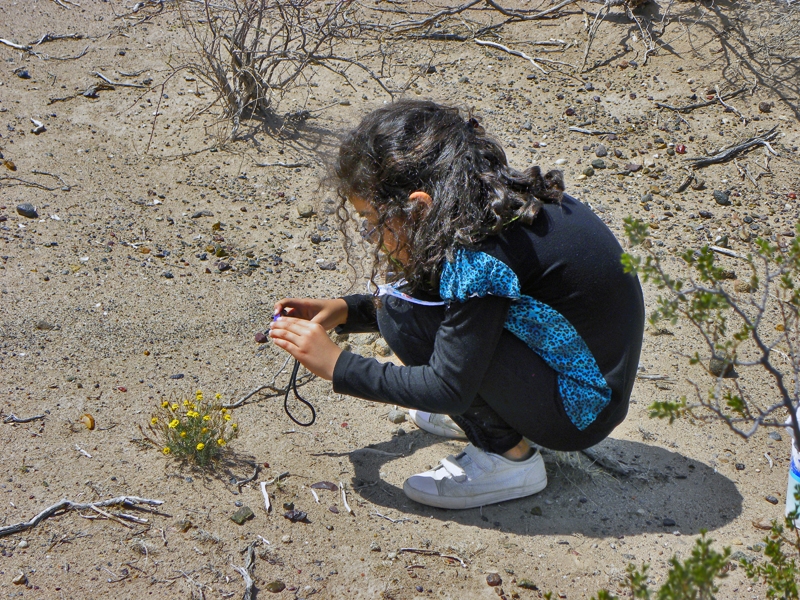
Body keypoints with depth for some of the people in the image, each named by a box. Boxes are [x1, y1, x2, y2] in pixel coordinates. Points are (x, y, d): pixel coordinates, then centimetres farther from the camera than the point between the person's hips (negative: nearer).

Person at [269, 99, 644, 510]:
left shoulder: (481, 257, -27)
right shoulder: (494, 204, -1)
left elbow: (448, 388, -23)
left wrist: (337, 366, -13)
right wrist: (347, 310, 9)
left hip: (580, 411, -9)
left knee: (406, 314, -18)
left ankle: (509, 455, -6)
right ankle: (494, 414, 14)